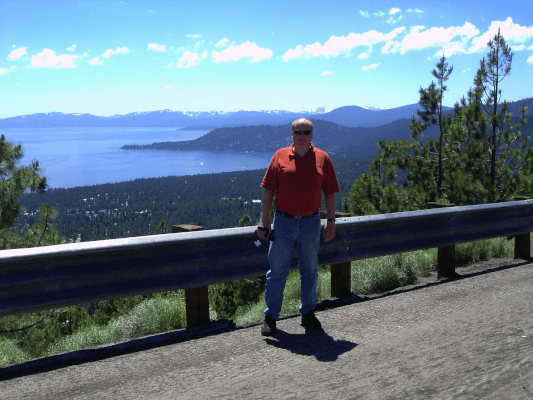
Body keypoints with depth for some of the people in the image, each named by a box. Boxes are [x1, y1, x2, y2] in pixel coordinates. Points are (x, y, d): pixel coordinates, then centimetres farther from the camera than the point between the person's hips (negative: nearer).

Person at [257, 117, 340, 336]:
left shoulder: (322, 158, 3)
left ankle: (308, 313, 27)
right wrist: (264, 221, -4)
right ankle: (270, 316, 12)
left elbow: (330, 193, 6)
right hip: (283, 221, -1)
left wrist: (331, 221, 2)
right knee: (277, 270, 1)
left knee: (310, 270, 12)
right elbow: (268, 191, 1)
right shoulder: (280, 156, 0)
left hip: (311, 222, 2)